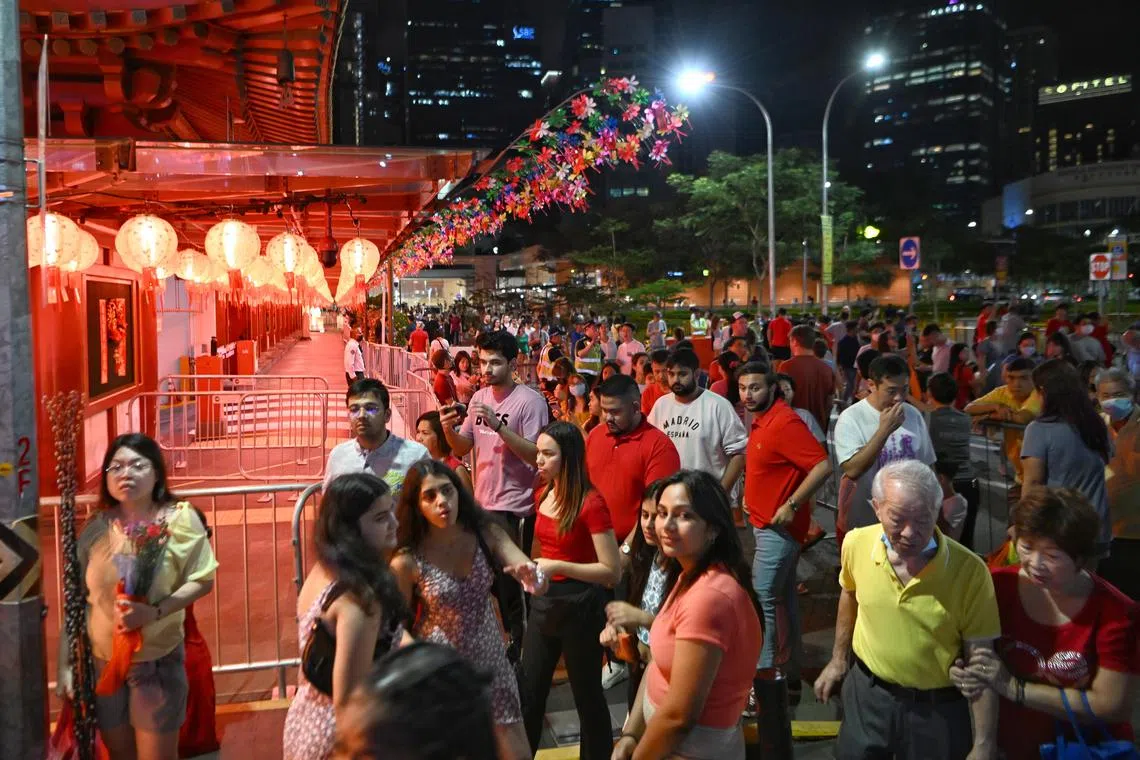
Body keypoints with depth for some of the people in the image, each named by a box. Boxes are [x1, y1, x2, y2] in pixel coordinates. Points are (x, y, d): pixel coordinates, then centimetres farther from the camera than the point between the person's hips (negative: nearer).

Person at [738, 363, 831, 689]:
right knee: (783, 597, 17)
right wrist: (751, 494, 13)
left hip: (778, 526, -10)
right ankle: (790, 670, 28)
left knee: (762, 598, -6)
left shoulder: (784, 422, -22)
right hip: (767, 524, 10)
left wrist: (791, 506, -25)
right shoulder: (761, 420, 8)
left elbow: (823, 466, -28)